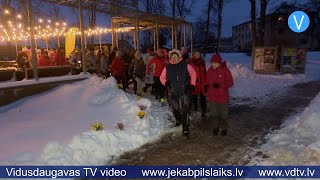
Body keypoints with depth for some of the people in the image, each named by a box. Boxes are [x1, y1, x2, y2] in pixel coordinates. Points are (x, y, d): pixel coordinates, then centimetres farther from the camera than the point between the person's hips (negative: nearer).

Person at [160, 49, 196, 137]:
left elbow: (193, 74, 12)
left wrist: (192, 84, 7)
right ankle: (178, 120, 48)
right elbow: (162, 77, 12)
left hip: (184, 92, -2)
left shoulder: (185, 65, -3)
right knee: (175, 109, 18)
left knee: (184, 111, -8)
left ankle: (185, 129, 2)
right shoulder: (168, 67, 0)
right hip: (172, 93, 3)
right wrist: (165, 82, -7)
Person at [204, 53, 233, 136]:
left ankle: (224, 128, 32)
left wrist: (220, 85, -24)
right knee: (214, 114, 14)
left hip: (222, 97, -3)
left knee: (223, 114, 12)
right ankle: (215, 128, 33)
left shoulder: (225, 70, -12)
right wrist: (205, 86, -8)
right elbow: (207, 81, 14)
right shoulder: (209, 70, 1)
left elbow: (230, 82, -11)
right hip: (212, 96, 4)